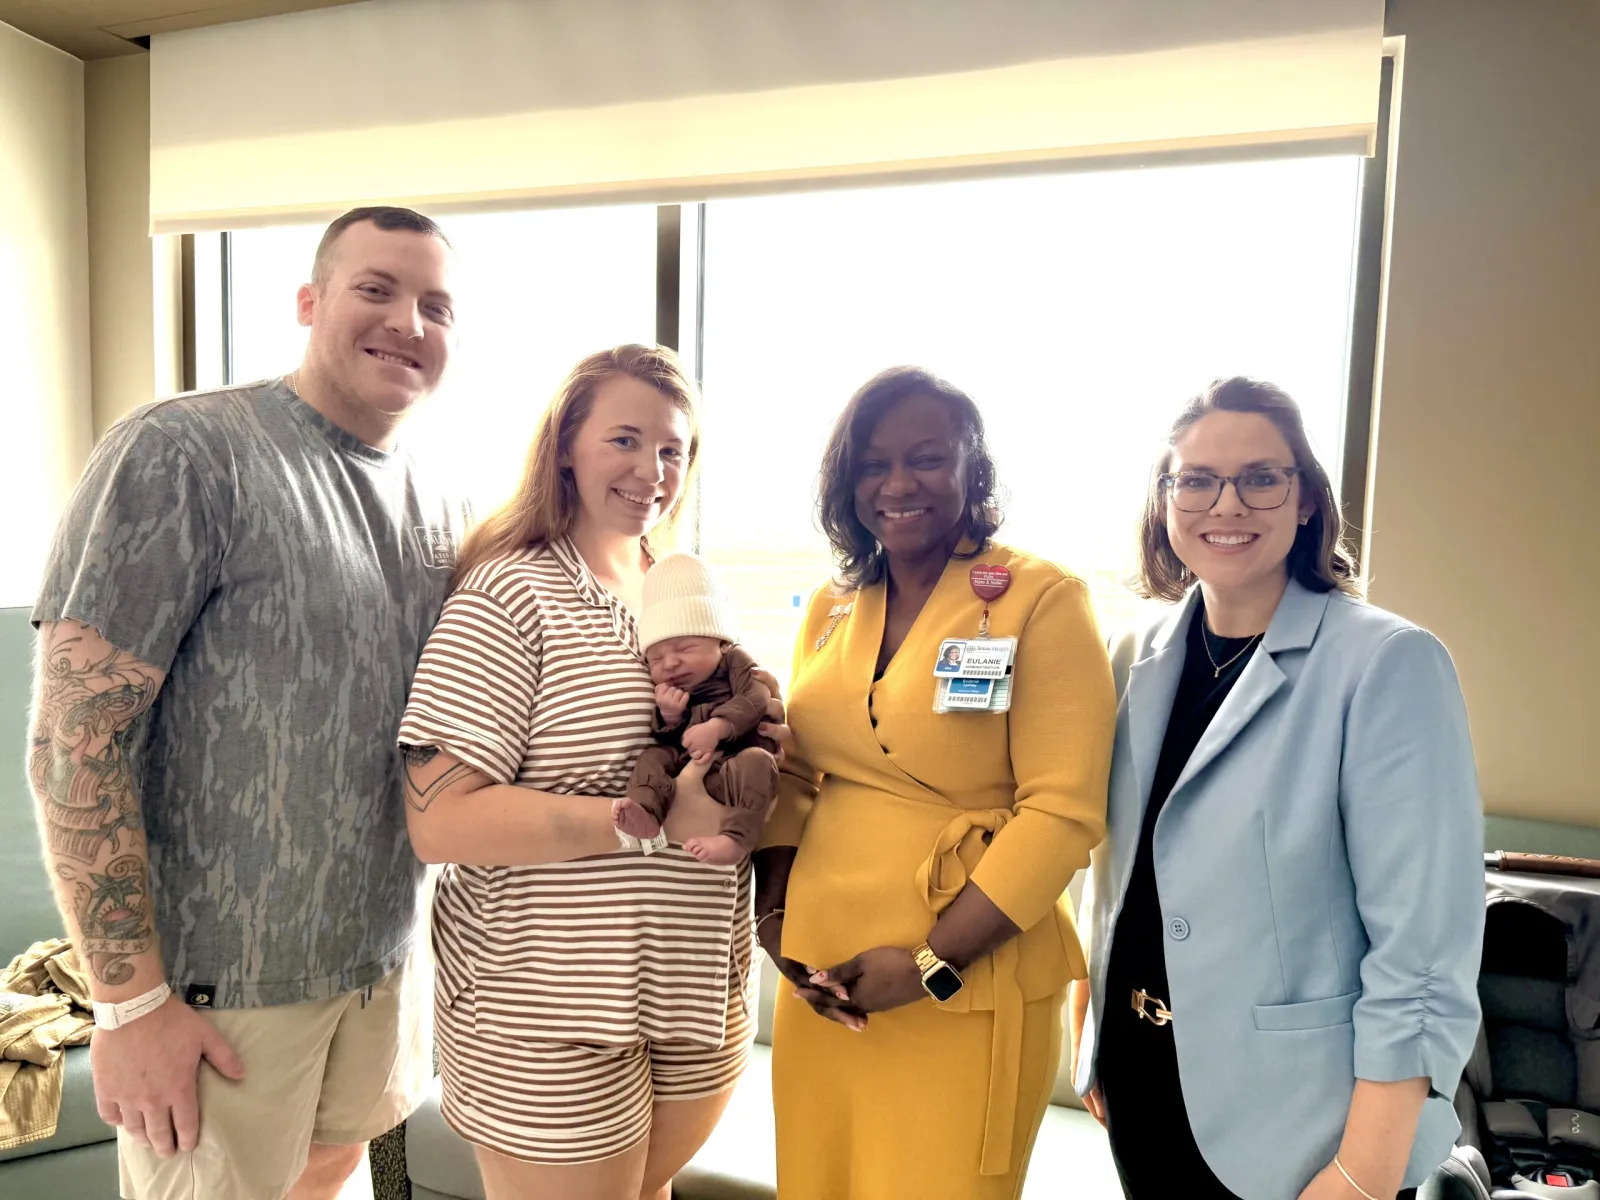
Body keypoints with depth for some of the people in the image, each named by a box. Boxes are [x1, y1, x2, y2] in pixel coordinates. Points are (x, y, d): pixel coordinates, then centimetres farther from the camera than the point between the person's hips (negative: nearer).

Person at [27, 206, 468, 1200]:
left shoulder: (442, 509, 4)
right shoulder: (184, 453, -16)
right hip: (224, 977, -6)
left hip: (386, 954, 6)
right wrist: (131, 1000, -18)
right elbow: (76, 738, -18)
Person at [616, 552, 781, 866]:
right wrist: (668, 718, -9)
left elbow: (756, 698, -13)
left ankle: (736, 837, -46)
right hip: (687, 768, 5)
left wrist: (717, 726, -27)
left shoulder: (735, 662, 6)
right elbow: (663, 739, 14)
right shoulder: (665, 692, 19)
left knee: (755, 762, -35)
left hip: (734, 763, -4)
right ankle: (646, 812, -31)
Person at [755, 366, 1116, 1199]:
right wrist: (773, 912, 0)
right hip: (820, 981, 5)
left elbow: (1062, 812, -15)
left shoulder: (1042, 600, -10)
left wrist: (933, 965, -16)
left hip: (965, 991, -5)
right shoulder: (832, 608, 7)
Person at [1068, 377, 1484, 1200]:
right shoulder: (1139, 661, 1)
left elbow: (1422, 951, -17)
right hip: (1139, 1079, 5)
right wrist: (1089, 1037, 11)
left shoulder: (1389, 664, -15)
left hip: (1290, 1123, -4)